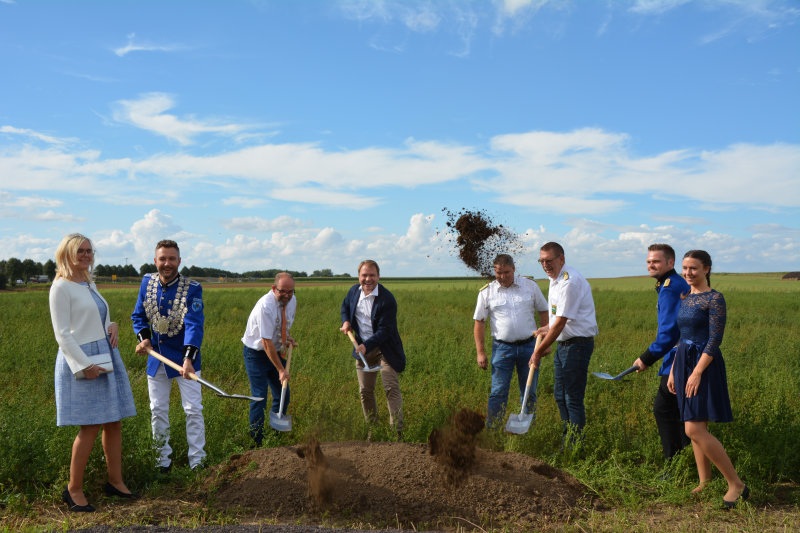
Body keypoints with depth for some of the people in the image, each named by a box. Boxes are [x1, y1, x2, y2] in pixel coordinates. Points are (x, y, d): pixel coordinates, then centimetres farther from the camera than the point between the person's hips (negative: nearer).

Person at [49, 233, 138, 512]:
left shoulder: (90, 284, 15)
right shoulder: (61, 287, -8)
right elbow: (63, 334, -12)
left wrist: (112, 326, 5)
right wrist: (84, 365, -17)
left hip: (106, 356, 8)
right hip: (81, 362, -8)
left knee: (114, 422, 8)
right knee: (91, 426, -6)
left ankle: (115, 481, 20)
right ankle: (73, 489, 9)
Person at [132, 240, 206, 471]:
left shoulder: (192, 289, -17)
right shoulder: (147, 282, -3)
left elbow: (194, 325, -27)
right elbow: (139, 316, 8)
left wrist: (188, 358, -40)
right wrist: (144, 338, -12)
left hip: (184, 357, -4)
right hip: (156, 357, 4)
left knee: (193, 409, 0)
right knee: (157, 410, 12)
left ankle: (197, 460, 12)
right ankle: (163, 458, 28)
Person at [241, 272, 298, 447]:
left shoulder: (292, 301, -4)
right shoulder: (265, 306, -28)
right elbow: (266, 342, -28)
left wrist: (287, 338, -1)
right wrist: (281, 370, -28)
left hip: (277, 352, 7)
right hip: (257, 353, -7)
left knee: (283, 396, 7)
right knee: (259, 398, -11)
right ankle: (257, 442, 0)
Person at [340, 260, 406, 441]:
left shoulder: (387, 300, -20)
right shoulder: (354, 291, 0)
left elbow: (384, 330, -23)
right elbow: (345, 305, 23)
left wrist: (367, 346, -34)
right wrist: (346, 321, 3)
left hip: (384, 349, -6)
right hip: (363, 347, 6)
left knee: (391, 389, -10)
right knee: (365, 390, 10)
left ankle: (397, 432, -7)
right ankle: (373, 429, 22)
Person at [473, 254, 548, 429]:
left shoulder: (530, 286, 4)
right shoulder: (487, 292, 0)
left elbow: (543, 311, 11)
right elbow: (479, 322, 3)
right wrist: (480, 352, -2)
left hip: (529, 346, 2)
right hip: (502, 348, -1)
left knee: (529, 393, 9)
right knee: (498, 393, -3)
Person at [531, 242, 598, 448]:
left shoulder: (570, 282, -20)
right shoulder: (554, 279, 12)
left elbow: (560, 323, -20)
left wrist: (539, 350, -14)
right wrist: (548, 327, 8)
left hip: (577, 344, -10)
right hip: (563, 344, 10)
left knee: (573, 398, -6)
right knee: (560, 395, 14)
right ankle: (567, 441, 24)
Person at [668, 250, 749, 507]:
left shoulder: (715, 299, -11)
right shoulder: (686, 299, 13)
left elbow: (715, 339, -16)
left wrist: (697, 372, -20)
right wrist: (673, 371, 16)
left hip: (704, 366, -8)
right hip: (684, 363, 8)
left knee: (694, 429, -12)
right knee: (696, 429, 10)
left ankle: (736, 484, -1)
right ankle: (705, 482, 19)